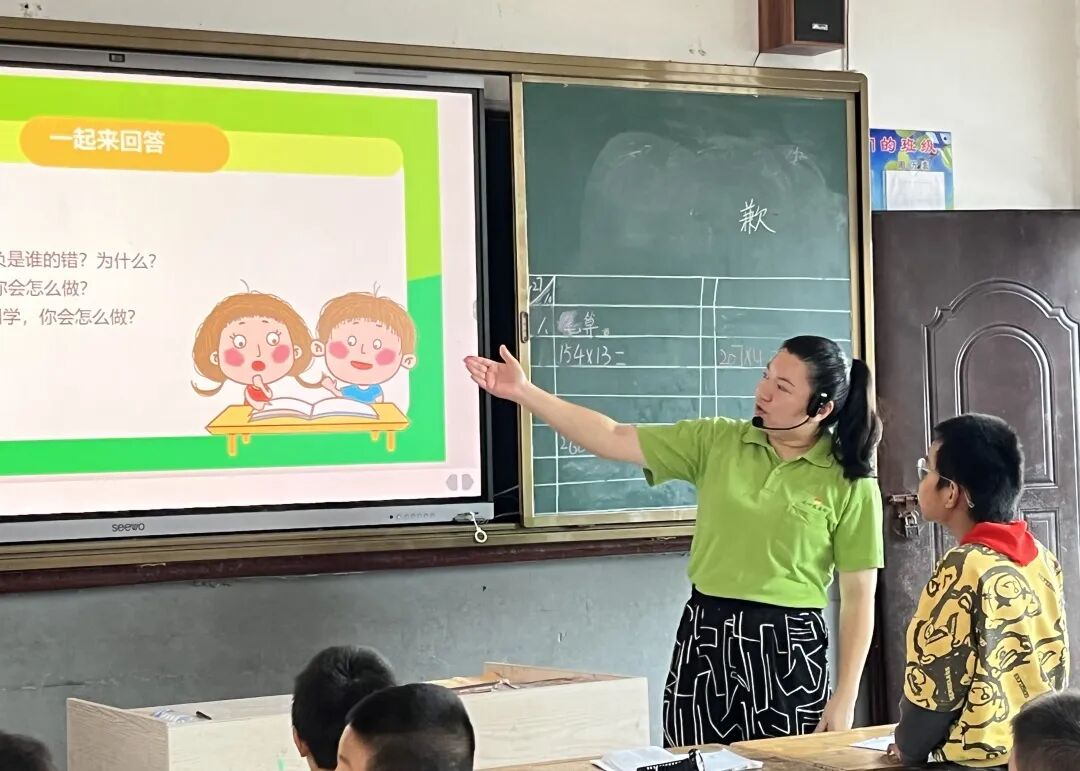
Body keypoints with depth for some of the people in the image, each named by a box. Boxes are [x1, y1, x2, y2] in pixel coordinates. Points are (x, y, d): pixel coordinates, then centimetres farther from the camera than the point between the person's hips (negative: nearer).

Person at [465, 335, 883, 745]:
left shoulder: (851, 483, -5)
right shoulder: (716, 441, 3)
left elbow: (858, 597, -3)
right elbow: (614, 440, 1)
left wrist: (845, 699, -6)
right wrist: (524, 393, -7)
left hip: (788, 649, -3)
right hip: (704, 638, 3)